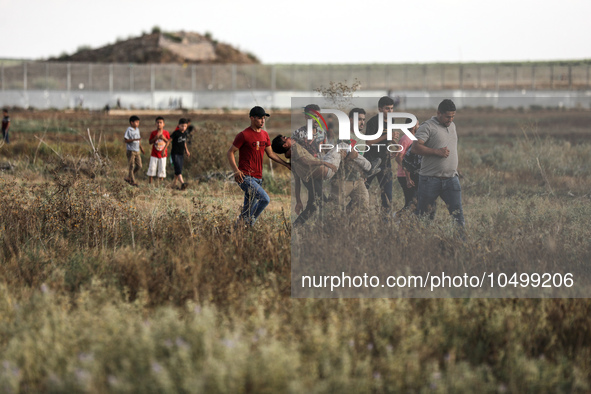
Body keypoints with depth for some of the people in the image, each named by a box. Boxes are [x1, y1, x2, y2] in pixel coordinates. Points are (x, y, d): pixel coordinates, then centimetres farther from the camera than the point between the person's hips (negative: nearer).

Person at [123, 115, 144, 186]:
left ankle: (128, 178, 17)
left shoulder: (137, 129, 12)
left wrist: (141, 148, 18)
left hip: (137, 151, 8)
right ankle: (133, 181, 5)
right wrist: (135, 139, -24)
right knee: (131, 166, -1)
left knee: (139, 166, 5)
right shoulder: (129, 130, -11)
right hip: (131, 150, -8)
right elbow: (125, 140, -16)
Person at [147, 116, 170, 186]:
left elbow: (169, 142, 2)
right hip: (154, 154, 0)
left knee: (162, 169, 2)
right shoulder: (153, 133, 1)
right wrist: (155, 138, -16)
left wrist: (164, 138, -15)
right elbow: (150, 142, 0)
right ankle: (150, 182, 4)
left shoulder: (166, 133, 2)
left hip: (162, 154, 1)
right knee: (152, 168, -3)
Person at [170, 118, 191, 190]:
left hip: (181, 154, 7)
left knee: (179, 170, 10)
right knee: (178, 169, -18)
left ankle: (174, 184, 22)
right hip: (175, 154, -7)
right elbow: (169, 140, -13)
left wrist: (187, 151, 33)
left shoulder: (184, 134, 9)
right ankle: (182, 183, -32)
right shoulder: (176, 133, -11)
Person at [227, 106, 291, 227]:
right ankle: (250, 223, -8)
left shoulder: (264, 135, 13)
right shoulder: (244, 135, -10)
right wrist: (236, 170, -19)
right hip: (245, 177, -8)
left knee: (248, 211, 10)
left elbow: (270, 153, 22)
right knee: (265, 199, -21)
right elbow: (230, 152, -7)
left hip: (257, 178, 8)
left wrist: (287, 165, 17)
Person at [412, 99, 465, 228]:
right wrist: (437, 152, -21)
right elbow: (416, 147, -16)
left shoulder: (452, 125, 16)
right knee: (423, 212, 3)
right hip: (430, 178, -5)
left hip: (451, 178, 5)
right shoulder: (428, 126, -7)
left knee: (457, 211, -3)